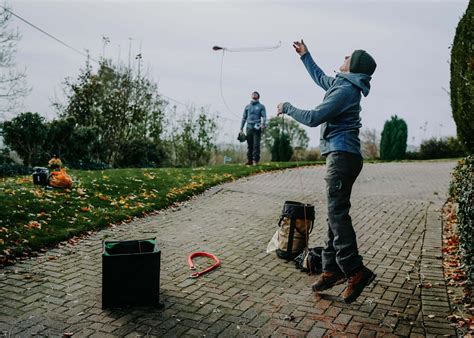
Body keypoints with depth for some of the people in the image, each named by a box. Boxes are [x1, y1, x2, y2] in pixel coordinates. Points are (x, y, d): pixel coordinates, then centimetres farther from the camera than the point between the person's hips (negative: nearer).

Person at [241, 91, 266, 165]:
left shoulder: (261, 106, 8)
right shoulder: (247, 106, 18)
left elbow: (264, 116, -3)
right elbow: (244, 118, 19)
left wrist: (263, 124, -21)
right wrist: (241, 128, 12)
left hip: (257, 128, -3)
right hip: (249, 127, 3)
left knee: (256, 145, -7)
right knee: (249, 145, 4)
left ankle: (255, 160, -6)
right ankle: (249, 160, 8)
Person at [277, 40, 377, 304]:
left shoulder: (346, 90, -11)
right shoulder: (342, 85, 19)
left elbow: (314, 118, -15)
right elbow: (320, 77, 39)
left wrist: (287, 108, 0)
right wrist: (305, 55, 44)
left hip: (342, 155, -10)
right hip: (342, 155, 10)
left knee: (337, 213, -14)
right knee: (335, 213, 8)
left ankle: (356, 271, -13)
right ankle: (332, 268, 12)